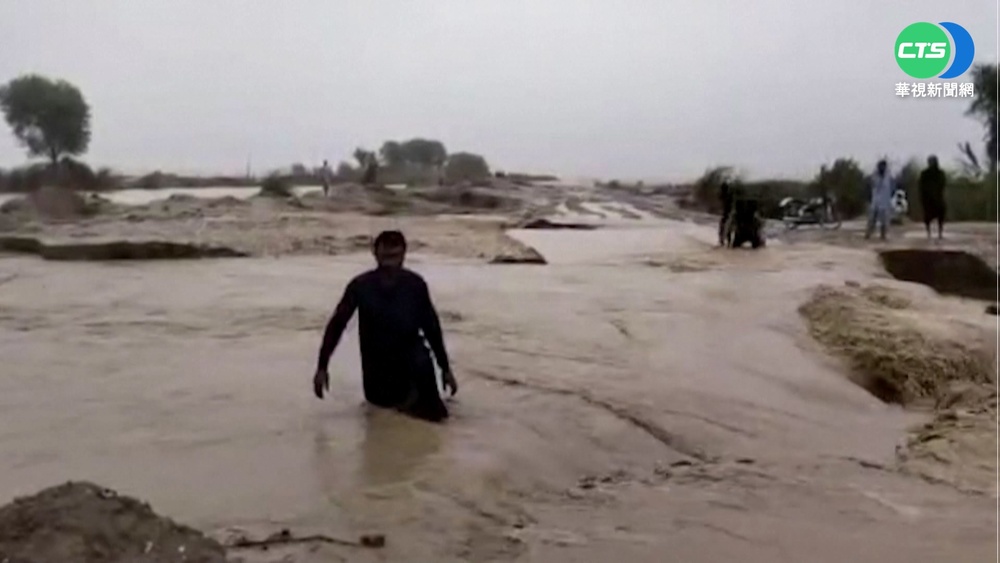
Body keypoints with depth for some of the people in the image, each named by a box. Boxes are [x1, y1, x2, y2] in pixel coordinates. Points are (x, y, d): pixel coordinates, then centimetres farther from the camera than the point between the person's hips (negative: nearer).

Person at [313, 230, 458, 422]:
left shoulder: (415, 284, -15)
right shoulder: (361, 285, -16)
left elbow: (431, 325, -7)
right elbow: (337, 324, -11)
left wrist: (445, 368, -4)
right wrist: (322, 367, -14)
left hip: (408, 349, -1)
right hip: (376, 355, 1)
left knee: (421, 361, -30)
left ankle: (429, 401, -4)